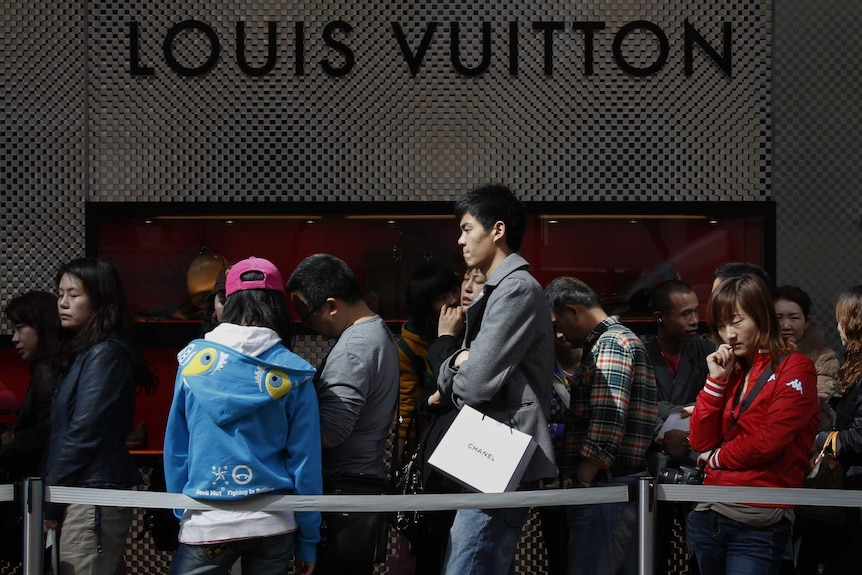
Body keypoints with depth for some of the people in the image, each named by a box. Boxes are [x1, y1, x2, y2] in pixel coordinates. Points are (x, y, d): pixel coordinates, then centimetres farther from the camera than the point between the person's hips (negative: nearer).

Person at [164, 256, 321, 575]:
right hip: (274, 524, 1)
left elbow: (176, 445, 1)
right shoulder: (293, 372, -3)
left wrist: (181, 512, 11)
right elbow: (305, 460, -3)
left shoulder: (194, 358, -1)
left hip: (206, 523, -1)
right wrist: (308, 542, 4)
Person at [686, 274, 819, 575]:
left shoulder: (795, 368, -4)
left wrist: (717, 457, 0)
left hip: (758, 525, -7)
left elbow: (769, 441, -15)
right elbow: (701, 443, 7)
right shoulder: (731, 372, 16)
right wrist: (716, 380, 0)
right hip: (707, 516, 7)